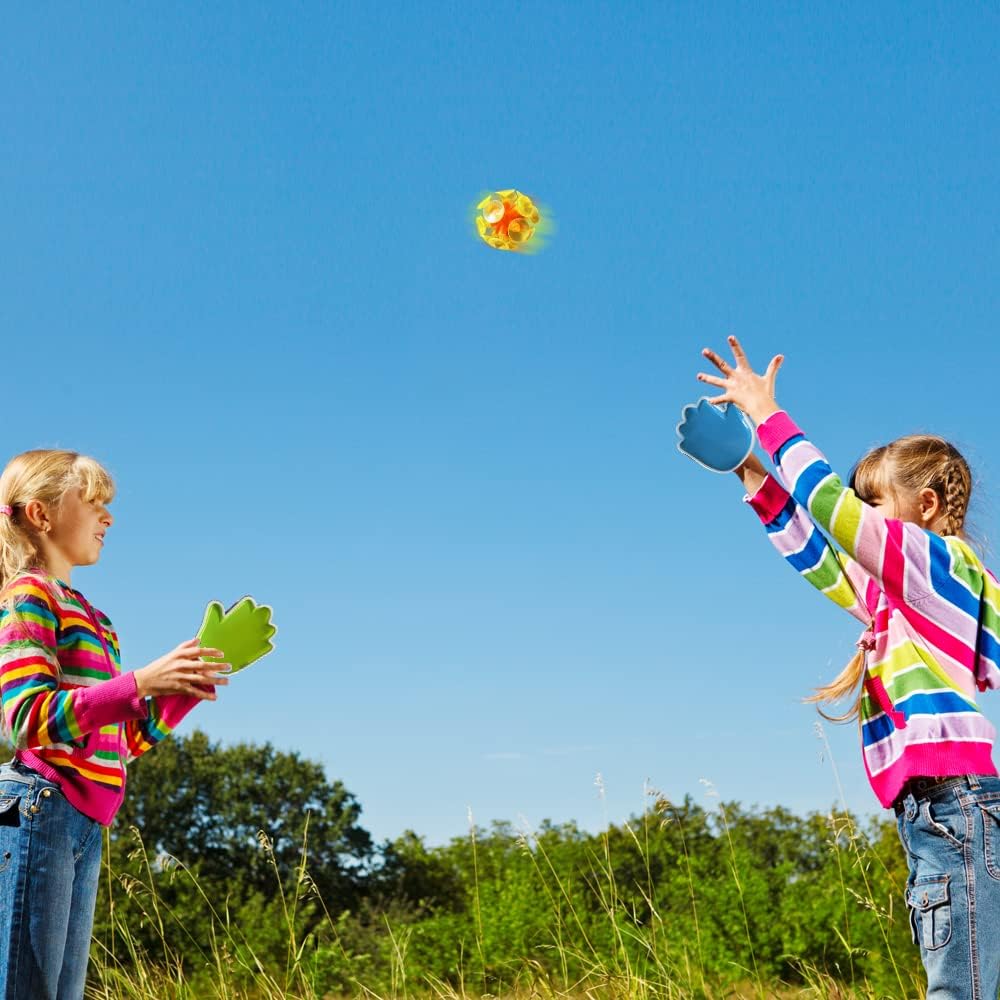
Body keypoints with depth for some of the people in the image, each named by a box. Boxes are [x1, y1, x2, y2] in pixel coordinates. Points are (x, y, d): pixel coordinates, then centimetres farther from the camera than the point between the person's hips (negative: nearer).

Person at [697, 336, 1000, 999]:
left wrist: (767, 414, 0)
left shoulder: (935, 560, 0)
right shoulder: (893, 590, 26)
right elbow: (815, 555, 33)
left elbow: (829, 501, -8)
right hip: (932, 807, 10)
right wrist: (755, 475, 28)